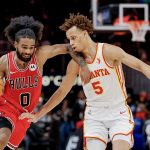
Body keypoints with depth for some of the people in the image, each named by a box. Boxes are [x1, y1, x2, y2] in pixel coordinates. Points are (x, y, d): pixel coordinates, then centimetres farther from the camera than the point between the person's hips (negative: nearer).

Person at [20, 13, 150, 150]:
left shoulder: (108, 51, -13)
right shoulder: (75, 64, 1)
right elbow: (62, 91, 11)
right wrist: (38, 115, 10)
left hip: (119, 114, -3)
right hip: (94, 117, 3)